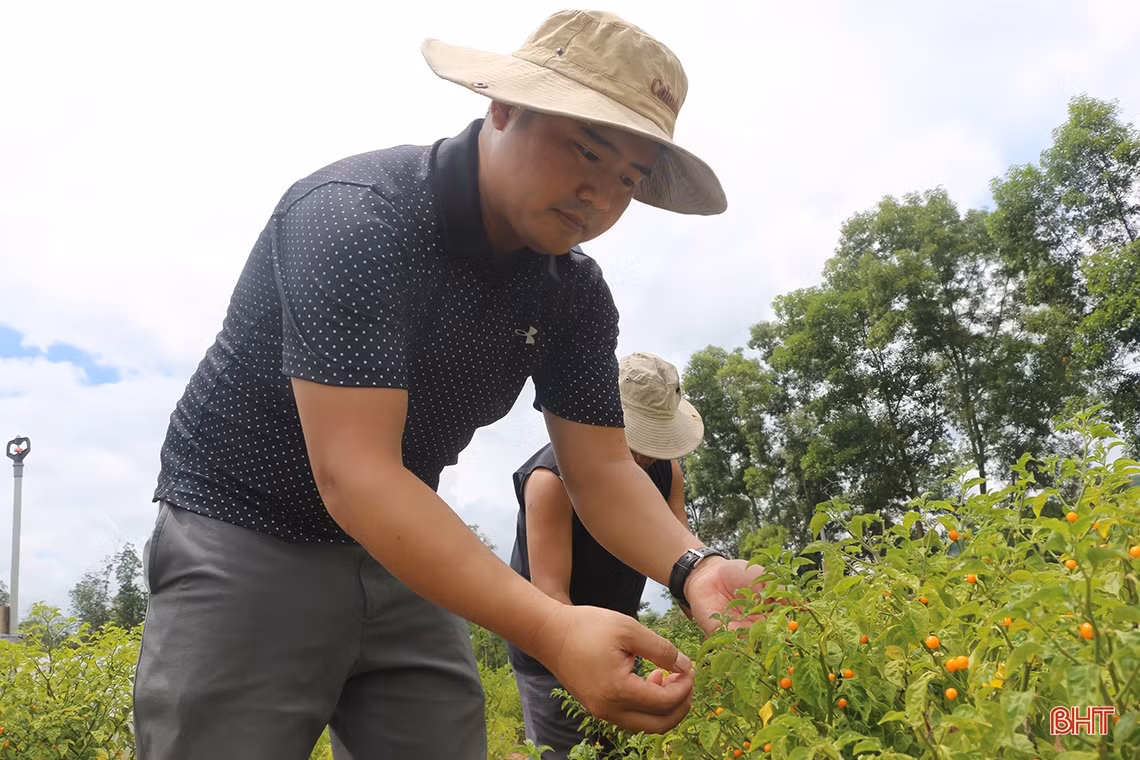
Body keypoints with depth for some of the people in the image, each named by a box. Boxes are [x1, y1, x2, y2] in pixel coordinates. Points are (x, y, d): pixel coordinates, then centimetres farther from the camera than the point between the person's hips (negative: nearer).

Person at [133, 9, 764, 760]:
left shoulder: (576, 295, -6)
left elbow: (602, 470, -5)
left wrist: (691, 567, -27)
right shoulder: (354, 216, -27)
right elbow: (353, 473, -35)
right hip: (246, 541, -5)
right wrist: (551, 630, -44)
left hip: (402, 557, 6)